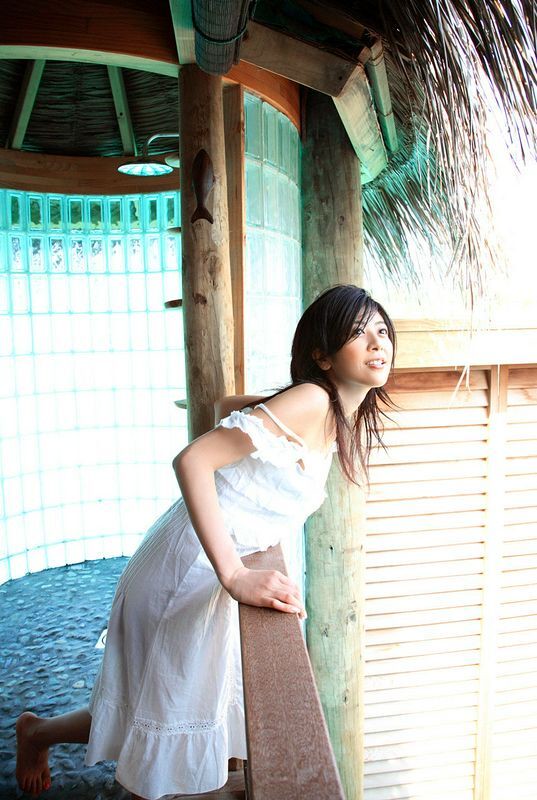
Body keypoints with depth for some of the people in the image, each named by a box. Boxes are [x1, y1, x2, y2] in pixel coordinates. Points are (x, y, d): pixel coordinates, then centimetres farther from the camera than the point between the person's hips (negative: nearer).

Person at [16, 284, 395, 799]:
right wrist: (236, 576, -34)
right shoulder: (310, 401, -22)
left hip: (219, 565, 9)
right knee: (170, 718, 12)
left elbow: (229, 405, 19)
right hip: (191, 568, -9)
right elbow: (192, 459, -30)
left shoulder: (338, 415, 6)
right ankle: (38, 731, 38)